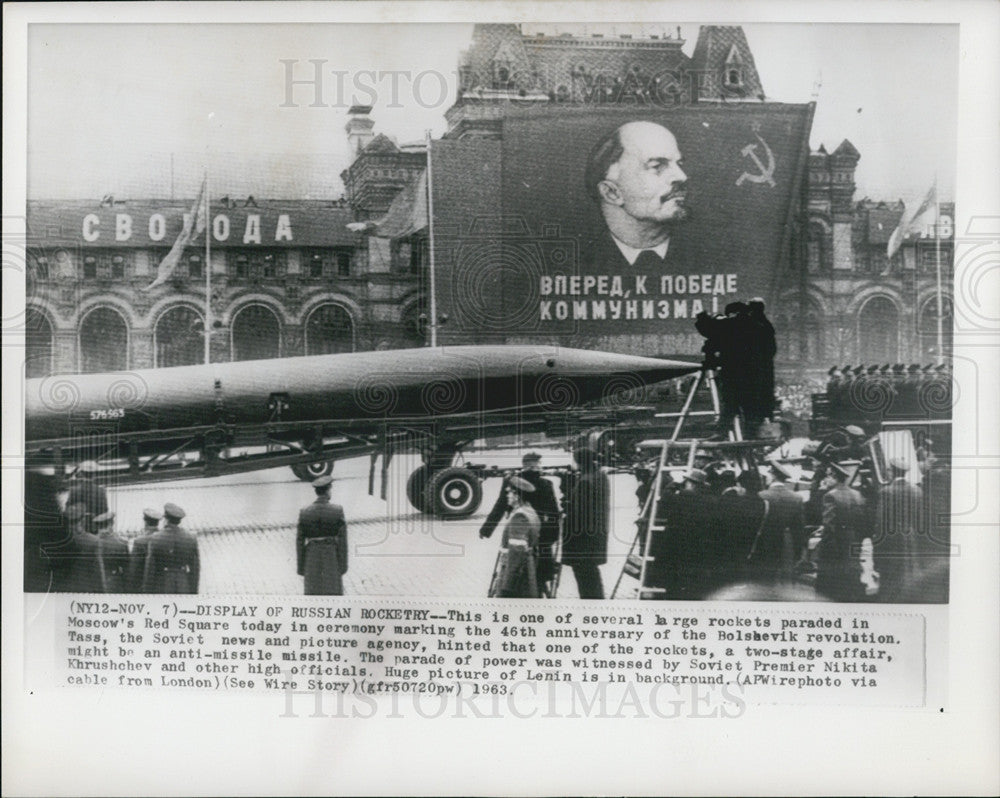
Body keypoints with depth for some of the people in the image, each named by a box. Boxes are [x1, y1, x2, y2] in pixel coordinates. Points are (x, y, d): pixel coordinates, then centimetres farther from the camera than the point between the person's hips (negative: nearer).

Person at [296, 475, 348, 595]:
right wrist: (343, 566, -2)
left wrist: (301, 567, 7)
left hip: (312, 559, 2)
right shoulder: (337, 510, -7)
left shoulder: (304, 512, -2)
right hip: (332, 560, -2)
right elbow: (342, 539, -8)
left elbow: (300, 541, 0)